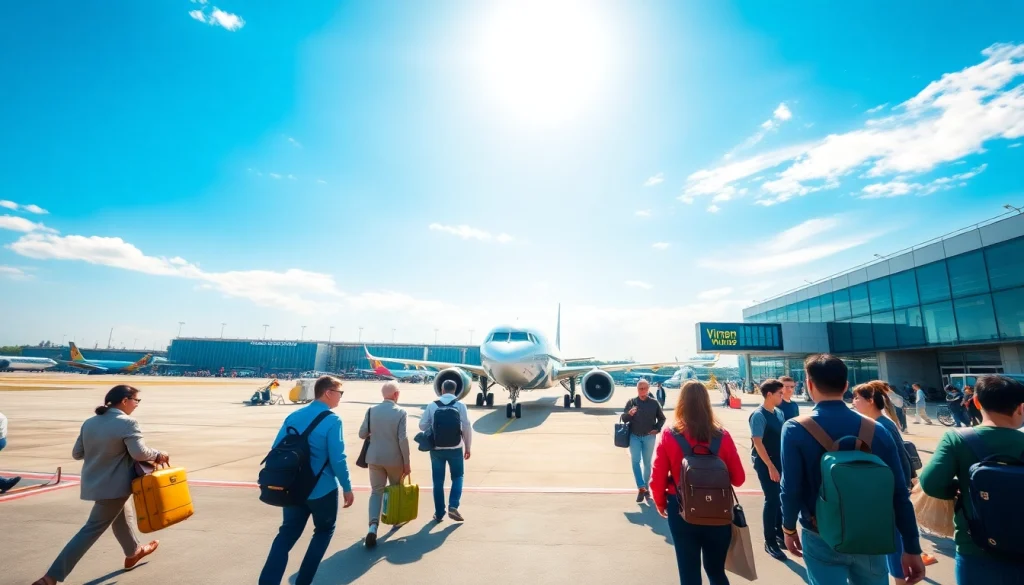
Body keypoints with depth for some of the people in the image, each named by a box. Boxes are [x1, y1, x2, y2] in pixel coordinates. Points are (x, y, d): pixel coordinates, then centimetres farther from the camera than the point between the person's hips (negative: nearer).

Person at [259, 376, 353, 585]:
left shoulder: (293, 416, 1)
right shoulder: (332, 421, -18)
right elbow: (338, 459, -19)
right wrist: (347, 488, -7)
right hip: (322, 489, -5)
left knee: (287, 534, 17)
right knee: (324, 530, 18)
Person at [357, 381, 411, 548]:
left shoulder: (371, 410, -5)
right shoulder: (401, 412, -15)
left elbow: (362, 434, -1)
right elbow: (403, 439, -17)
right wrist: (407, 462, -8)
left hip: (375, 458, 2)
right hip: (394, 459, -2)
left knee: (376, 491, 11)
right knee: (397, 490, 21)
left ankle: (373, 526, -7)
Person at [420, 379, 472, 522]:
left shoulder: (432, 405, -3)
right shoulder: (460, 405, -5)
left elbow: (422, 425, 0)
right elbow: (467, 427, -6)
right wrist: (468, 447, 4)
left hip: (436, 449, 1)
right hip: (455, 449, -1)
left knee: (438, 481, 14)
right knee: (457, 477, 17)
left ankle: (439, 513, 21)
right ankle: (453, 506, 2)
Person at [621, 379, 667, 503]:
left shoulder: (654, 403, -1)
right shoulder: (631, 402, -2)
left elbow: (662, 418, 11)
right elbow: (623, 419, -2)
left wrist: (657, 429, -4)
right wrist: (629, 414, -24)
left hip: (649, 437, 1)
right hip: (634, 436, 0)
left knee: (647, 463, 11)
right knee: (635, 461, -9)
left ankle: (645, 487, 25)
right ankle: (641, 487, -5)